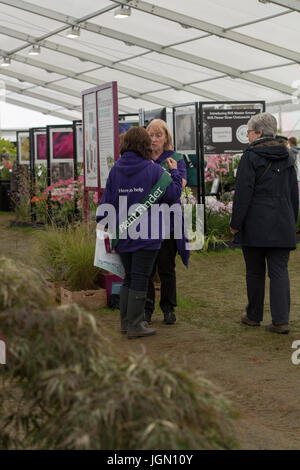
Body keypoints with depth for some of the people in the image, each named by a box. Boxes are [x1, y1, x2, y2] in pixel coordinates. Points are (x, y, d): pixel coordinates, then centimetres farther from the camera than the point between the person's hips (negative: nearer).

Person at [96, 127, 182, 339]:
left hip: (123, 234, 5)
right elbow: (173, 194, -1)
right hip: (146, 235, -5)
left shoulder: (115, 170, 4)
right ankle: (135, 325, 3)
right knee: (140, 279, 0)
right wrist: (175, 172, 13)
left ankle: (126, 321, 21)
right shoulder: (154, 170, -9)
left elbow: (107, 200, 9)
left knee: (129, 277, 16)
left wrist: (103, 225, 20)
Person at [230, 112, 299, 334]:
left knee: (255, 272, 8)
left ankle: (254, 316, 19)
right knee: (279, 271, 1)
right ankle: (281, 320, -6)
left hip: (255, 224, -4)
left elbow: (243, 192, -11)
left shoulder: (251, 156, -8)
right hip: (282, 225, 4)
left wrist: (235, 223, -6)